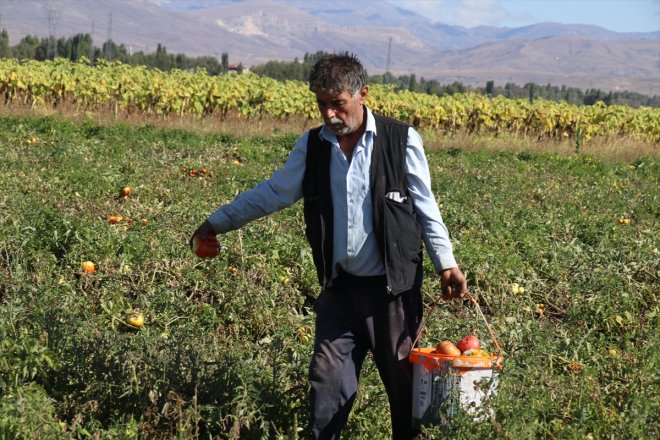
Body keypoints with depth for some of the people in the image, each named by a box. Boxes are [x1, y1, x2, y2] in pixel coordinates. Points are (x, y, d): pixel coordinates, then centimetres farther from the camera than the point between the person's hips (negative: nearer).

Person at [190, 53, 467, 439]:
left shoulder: (402, 141, -8)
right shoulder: (312, 146, 2)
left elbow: (426, 209, -1)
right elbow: (273, 193, 11)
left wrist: (446, 263, -10)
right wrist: (218, 222, 11)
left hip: (392, 288, -3)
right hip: (339, 287, 3)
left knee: (403, 382, 7)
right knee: (328, 378, 6)